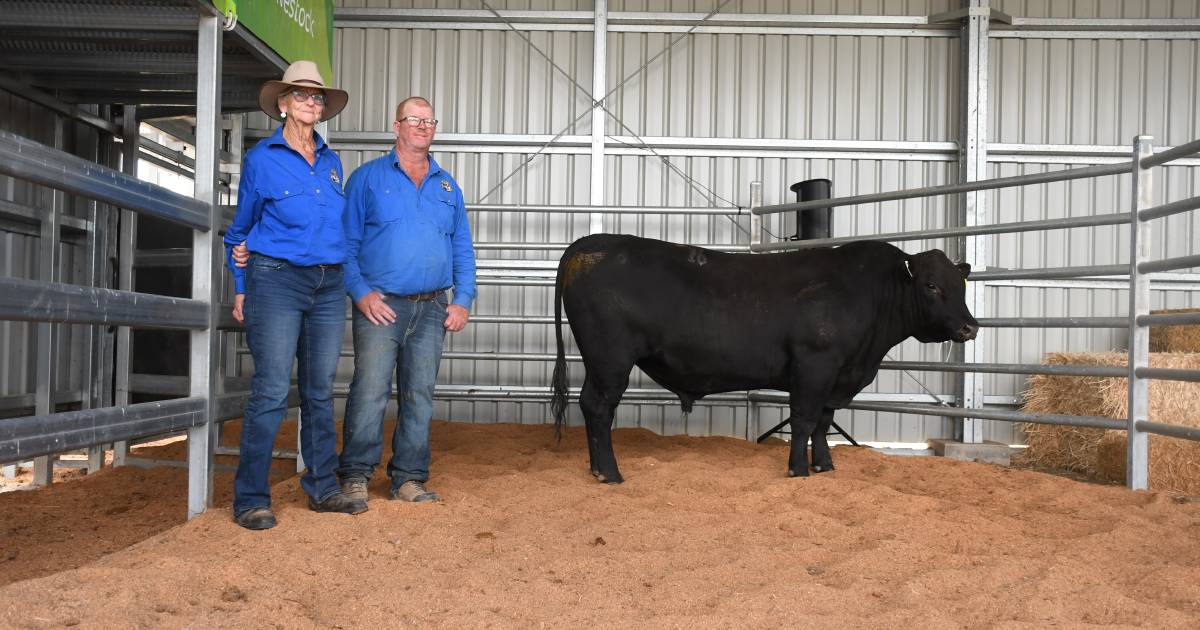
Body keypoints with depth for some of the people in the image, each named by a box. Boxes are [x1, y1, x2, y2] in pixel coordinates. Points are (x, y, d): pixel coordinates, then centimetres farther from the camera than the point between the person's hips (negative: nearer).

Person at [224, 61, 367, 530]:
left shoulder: (331, 161, 14)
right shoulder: (261, 159, 2)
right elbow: (240, 229, 9)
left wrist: (345, 277, 12)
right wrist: (242, 287, 5)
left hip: (329, 285, 5)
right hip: (277, 280, -5)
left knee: (320, 391, 9)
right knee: (271, 392, -8)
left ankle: (323, 488, 18)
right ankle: (251, 499, -1)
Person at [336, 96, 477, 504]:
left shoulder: (448, 187, 17)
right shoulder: (367, 178, 5)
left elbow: (463, 250, 16)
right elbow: (346, 243, 1)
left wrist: (463, 300, 4)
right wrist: (360, 292, -11)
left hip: (432, 309, 4)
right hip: (380, 305, -4)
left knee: (419, 395, 7)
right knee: (370, 391, -8)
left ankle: (409, 478, 15)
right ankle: (355, 476, 4)